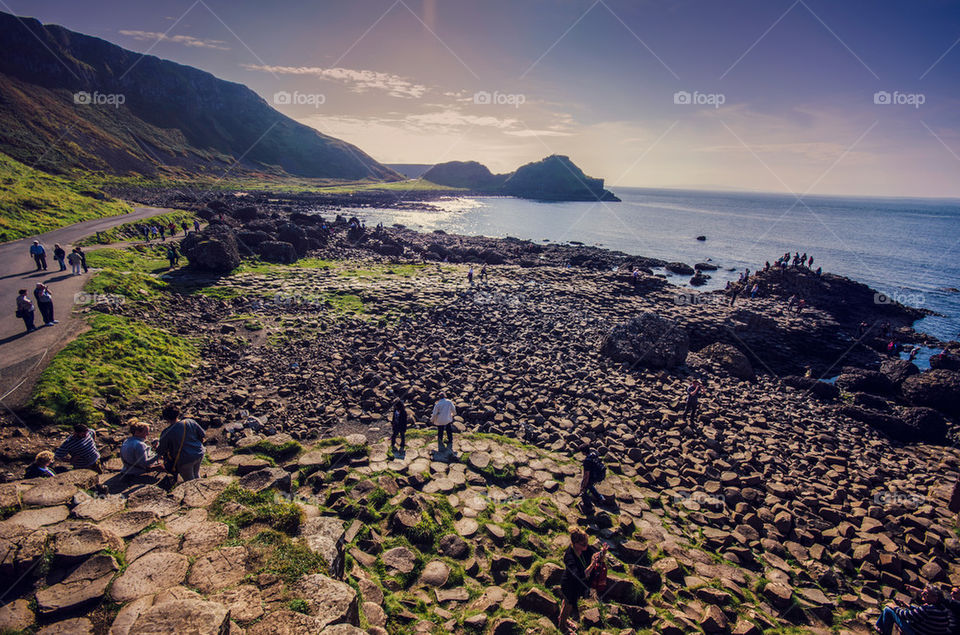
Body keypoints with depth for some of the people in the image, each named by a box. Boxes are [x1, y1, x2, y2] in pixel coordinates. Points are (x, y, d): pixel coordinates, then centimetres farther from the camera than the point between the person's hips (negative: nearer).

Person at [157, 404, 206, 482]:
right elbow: (203, 435, 2)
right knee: (196, 476, 28)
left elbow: (160, 452, -2)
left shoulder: (166, 433, -13)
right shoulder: (190, 422, -5)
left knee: (190, 481, 16)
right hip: (199, 455, 4)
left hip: (185, 460, -4)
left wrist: (157, 447, 21)